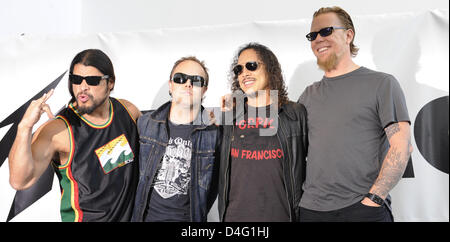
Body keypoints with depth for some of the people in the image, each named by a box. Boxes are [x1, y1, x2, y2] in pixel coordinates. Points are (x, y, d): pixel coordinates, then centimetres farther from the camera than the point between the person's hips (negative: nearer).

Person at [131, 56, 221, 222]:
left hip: (186, 218, -2)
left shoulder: (213, 134, -11)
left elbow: (213, 186, 0)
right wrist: (137, 210, 7)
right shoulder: (145, 122, -5)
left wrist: (198, 215, -1)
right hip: (146, 216, 2)